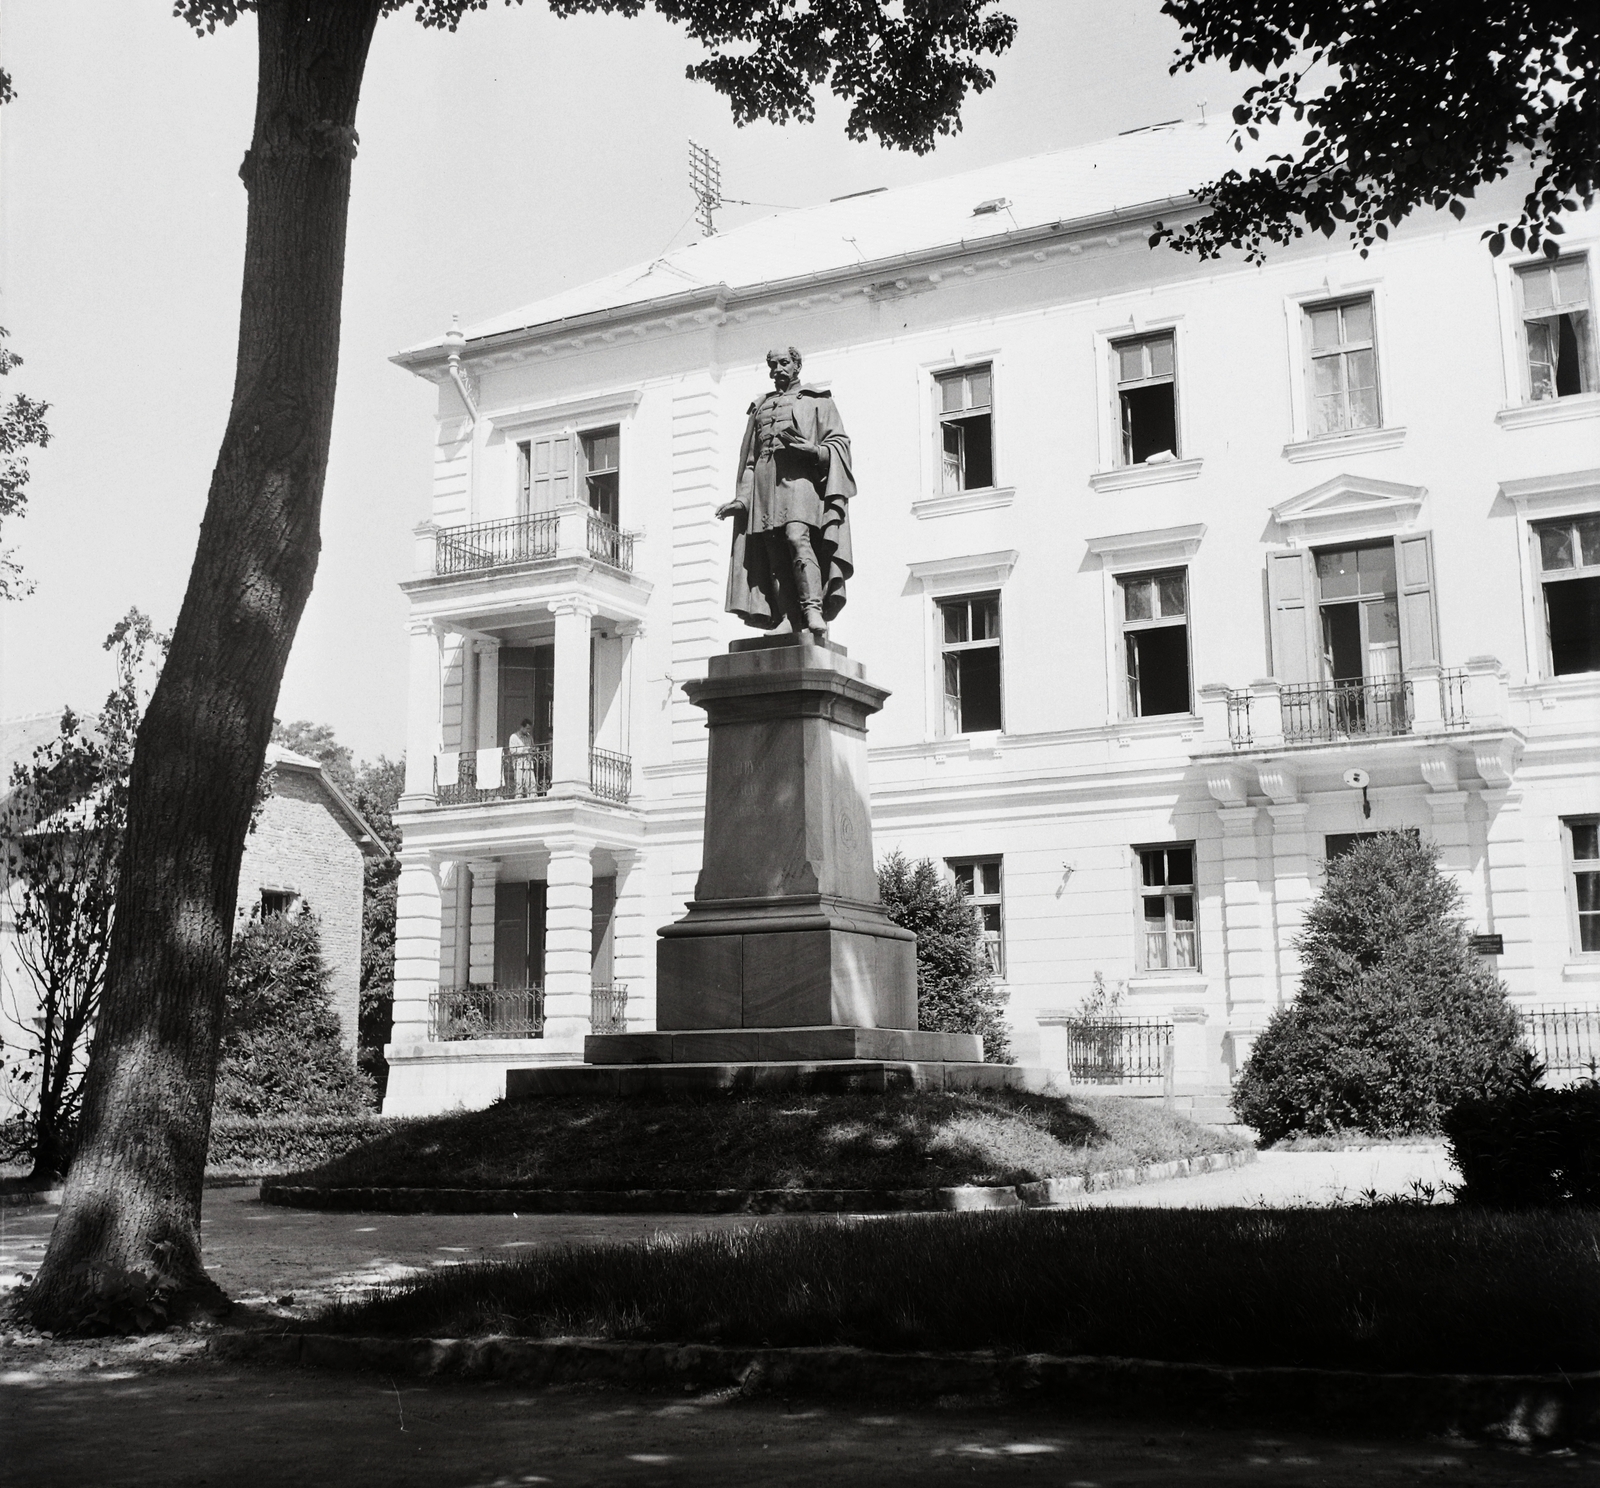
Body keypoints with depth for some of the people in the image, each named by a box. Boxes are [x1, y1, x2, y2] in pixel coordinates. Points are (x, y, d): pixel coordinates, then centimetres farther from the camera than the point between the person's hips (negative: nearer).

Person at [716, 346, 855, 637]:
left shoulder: (817, 399, 16)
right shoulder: (760, 408, 28)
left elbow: (839, 441, 6)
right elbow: (749, 459, 24)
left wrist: (816, 451, -15)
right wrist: (742, 498, 12)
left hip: (800, 476, -4)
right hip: (765, 481, 4)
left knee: (797, 537, -27)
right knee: (775, 556, -8)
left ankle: (813, 609, -33)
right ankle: (794, 627, -12)